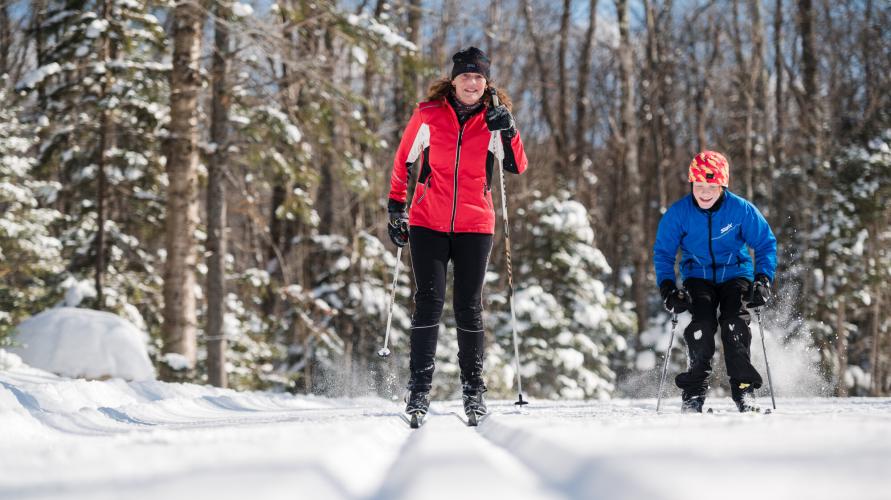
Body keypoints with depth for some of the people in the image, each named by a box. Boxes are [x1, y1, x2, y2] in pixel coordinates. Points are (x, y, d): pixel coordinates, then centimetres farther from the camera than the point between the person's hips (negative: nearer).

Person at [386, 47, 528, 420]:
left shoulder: (493, 120, 1)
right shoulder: (428, 115, -1)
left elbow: (518, 167, -10)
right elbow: (403, 162, 10)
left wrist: (508, 130, -24)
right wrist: (396, 208, 8)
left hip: (475, 226, 1)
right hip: (428, 223, -1)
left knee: (469, 307, 3)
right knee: (428, 302, -6)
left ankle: (473, 389, 12)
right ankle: (419, 387, -1)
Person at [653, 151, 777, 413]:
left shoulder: (741, 210, -15)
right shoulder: (679, 213, -12)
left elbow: (766, 244, -3)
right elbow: (662, 252, -1)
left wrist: (763, 279, -15)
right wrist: (667, 288, -12)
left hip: (735, 274, 0)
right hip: (698, 277, 0)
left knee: (735, 323, -23)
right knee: (702, 325, -22)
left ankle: (743, 387, -15)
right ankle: (694, 391, -13)